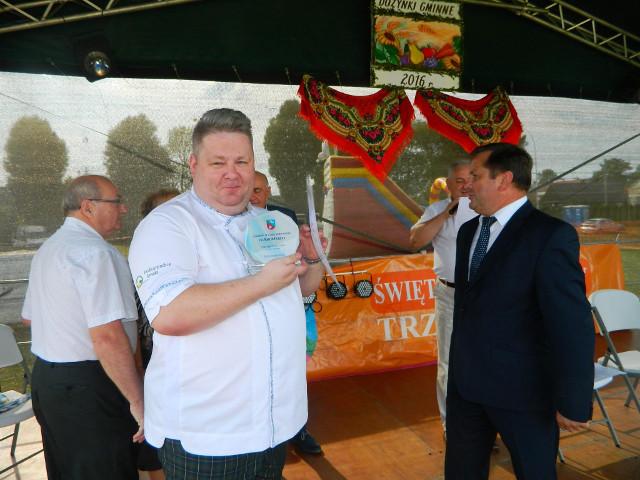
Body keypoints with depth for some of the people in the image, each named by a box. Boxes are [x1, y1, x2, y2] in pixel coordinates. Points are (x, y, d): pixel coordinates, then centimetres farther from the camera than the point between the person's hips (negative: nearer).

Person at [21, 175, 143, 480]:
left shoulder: (47, 249, 11)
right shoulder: (95, 252, -20)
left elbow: (30, 317, 23)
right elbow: (107, 336, -27)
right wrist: (138, 401, -21)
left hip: (45, 377, 10)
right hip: (87, 387, -10)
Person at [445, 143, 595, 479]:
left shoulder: (551, 236, -16)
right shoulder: (468, 231, 7)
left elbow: (572, 325, -18)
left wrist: (573, 403, -16)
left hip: (523, 389, -6)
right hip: (464, 383, 7)